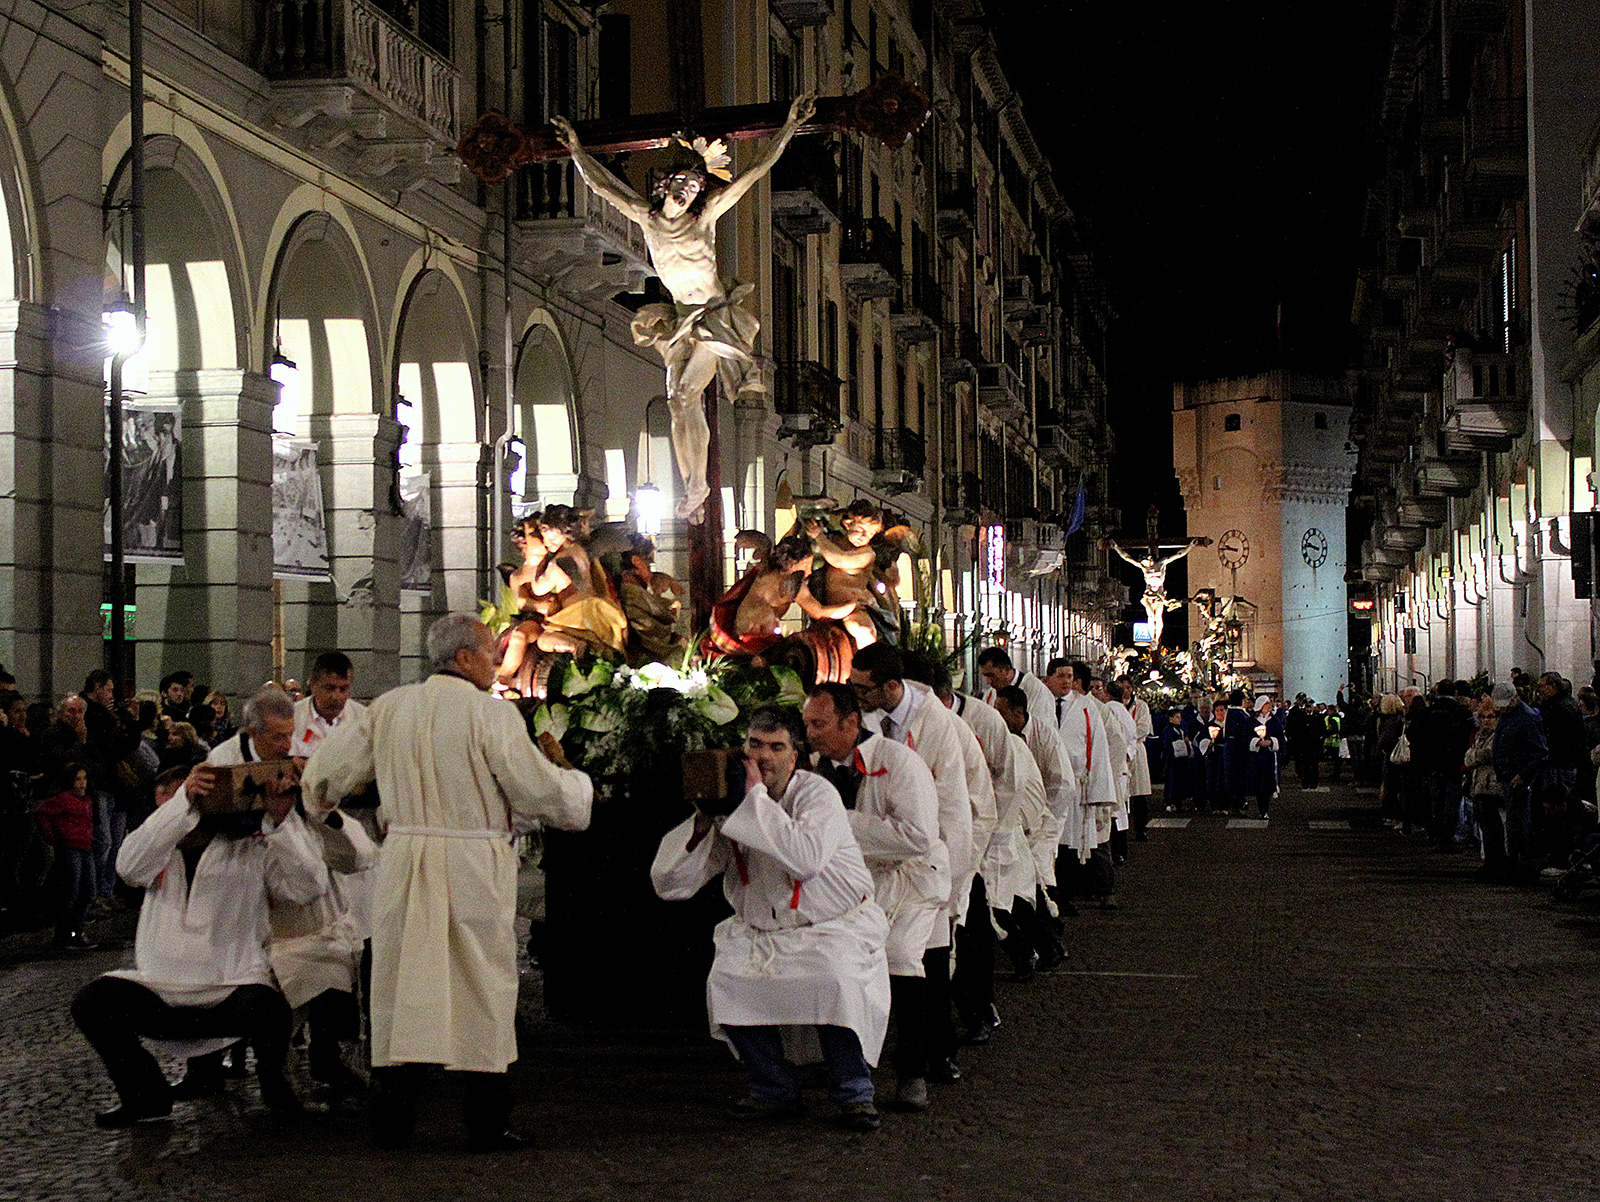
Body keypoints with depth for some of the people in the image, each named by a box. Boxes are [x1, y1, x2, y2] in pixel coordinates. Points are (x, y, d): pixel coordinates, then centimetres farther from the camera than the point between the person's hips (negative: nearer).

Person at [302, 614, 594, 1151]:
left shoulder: (388, 708, 4)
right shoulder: (490, 713, -10)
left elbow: (327, 771, 11)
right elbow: (539, 789, -9)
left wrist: (322, 801, 33)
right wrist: (576, 782, 12)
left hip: (403, 863, 4)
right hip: (473, 868, -4)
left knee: (401, 985, 11)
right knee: (482, 987, 5)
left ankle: (391, 1119, 15)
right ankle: (486, 1123, 9)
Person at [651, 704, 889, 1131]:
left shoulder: (816, 793, -11)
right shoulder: (728, 805, 1)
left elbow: (806, 859, -33)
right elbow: (668, 883, -2)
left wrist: (756, 799, -27)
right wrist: (701, 824, -15)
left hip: (835, 927, -4)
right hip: (760, 932, 4)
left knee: (837, 983, -31)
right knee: (725, 981, -21)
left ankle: (853, 1093, -8)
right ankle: (774, 1091, 0)